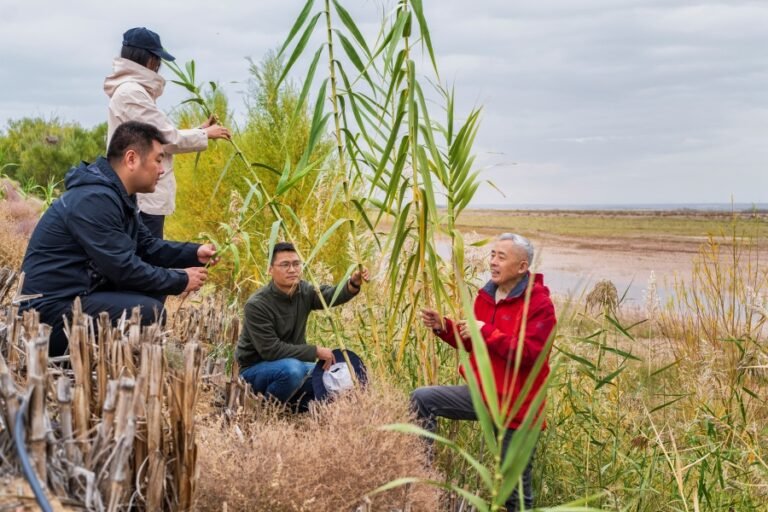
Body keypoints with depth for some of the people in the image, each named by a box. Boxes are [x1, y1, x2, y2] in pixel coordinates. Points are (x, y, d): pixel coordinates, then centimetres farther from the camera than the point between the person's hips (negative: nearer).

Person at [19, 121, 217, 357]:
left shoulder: (116, 196, 12)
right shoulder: (94, 200, -21)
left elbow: (146, 246, 20)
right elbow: (123, 267, -22)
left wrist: (194, 253, 5)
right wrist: (180, 280, -11)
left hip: (77, 294, 11)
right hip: (51, 310, -11)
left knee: (155, 289, 10)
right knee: (148, 310, -24)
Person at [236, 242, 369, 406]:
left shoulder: (304, 291, -3)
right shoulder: (256, 305, -23)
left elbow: (333, 295, -21)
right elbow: (271, 349, -26)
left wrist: (354, 283, -43)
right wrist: (315, 351, -26)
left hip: (292, 363, 7)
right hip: (256, 369, -7)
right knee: (292, 369, -36)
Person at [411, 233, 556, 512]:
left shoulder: (540, 304, -17)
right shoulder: (486, 295, 6)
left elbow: (529, 353, -26)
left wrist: (486, 332, -29)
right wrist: (443, 327, -2)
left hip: (515, 405, -6)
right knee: (421, 399, -7)